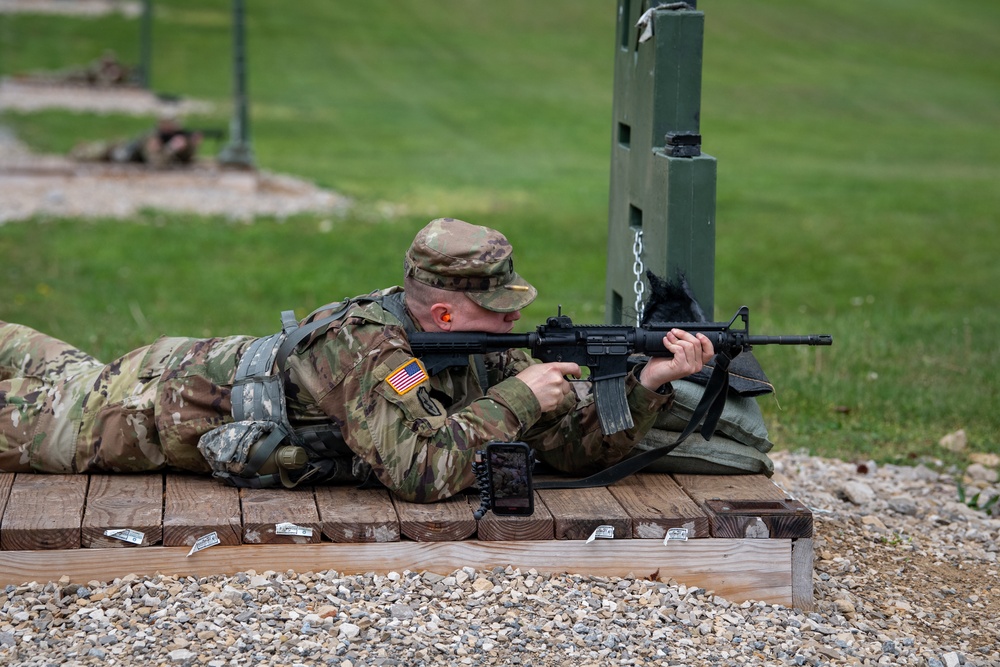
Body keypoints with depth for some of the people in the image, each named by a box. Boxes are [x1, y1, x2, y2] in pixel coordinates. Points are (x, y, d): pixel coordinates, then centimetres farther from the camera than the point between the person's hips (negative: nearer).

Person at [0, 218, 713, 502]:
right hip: (166, 401, -7)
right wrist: (515, 400, -41)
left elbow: (578, 444, -15)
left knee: (78, 374, 31)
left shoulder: (488, 349, -16)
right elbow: (422, 470, -49)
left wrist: (649, 382, -31)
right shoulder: (367, 348, -39)